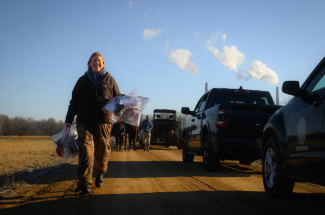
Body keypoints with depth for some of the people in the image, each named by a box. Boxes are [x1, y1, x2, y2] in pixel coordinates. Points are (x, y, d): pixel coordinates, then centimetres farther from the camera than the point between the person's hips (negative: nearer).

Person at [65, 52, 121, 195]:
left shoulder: (109, 80, 13)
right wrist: (68, 120, 12)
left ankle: (100, 174, 32)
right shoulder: (82, 81, 15)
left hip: (103, 121, 0)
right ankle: (85, 184, -16)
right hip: (84, 122, 0)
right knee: (86, 149, -13)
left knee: (102, 151, 4)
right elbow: (74, 102, 18)